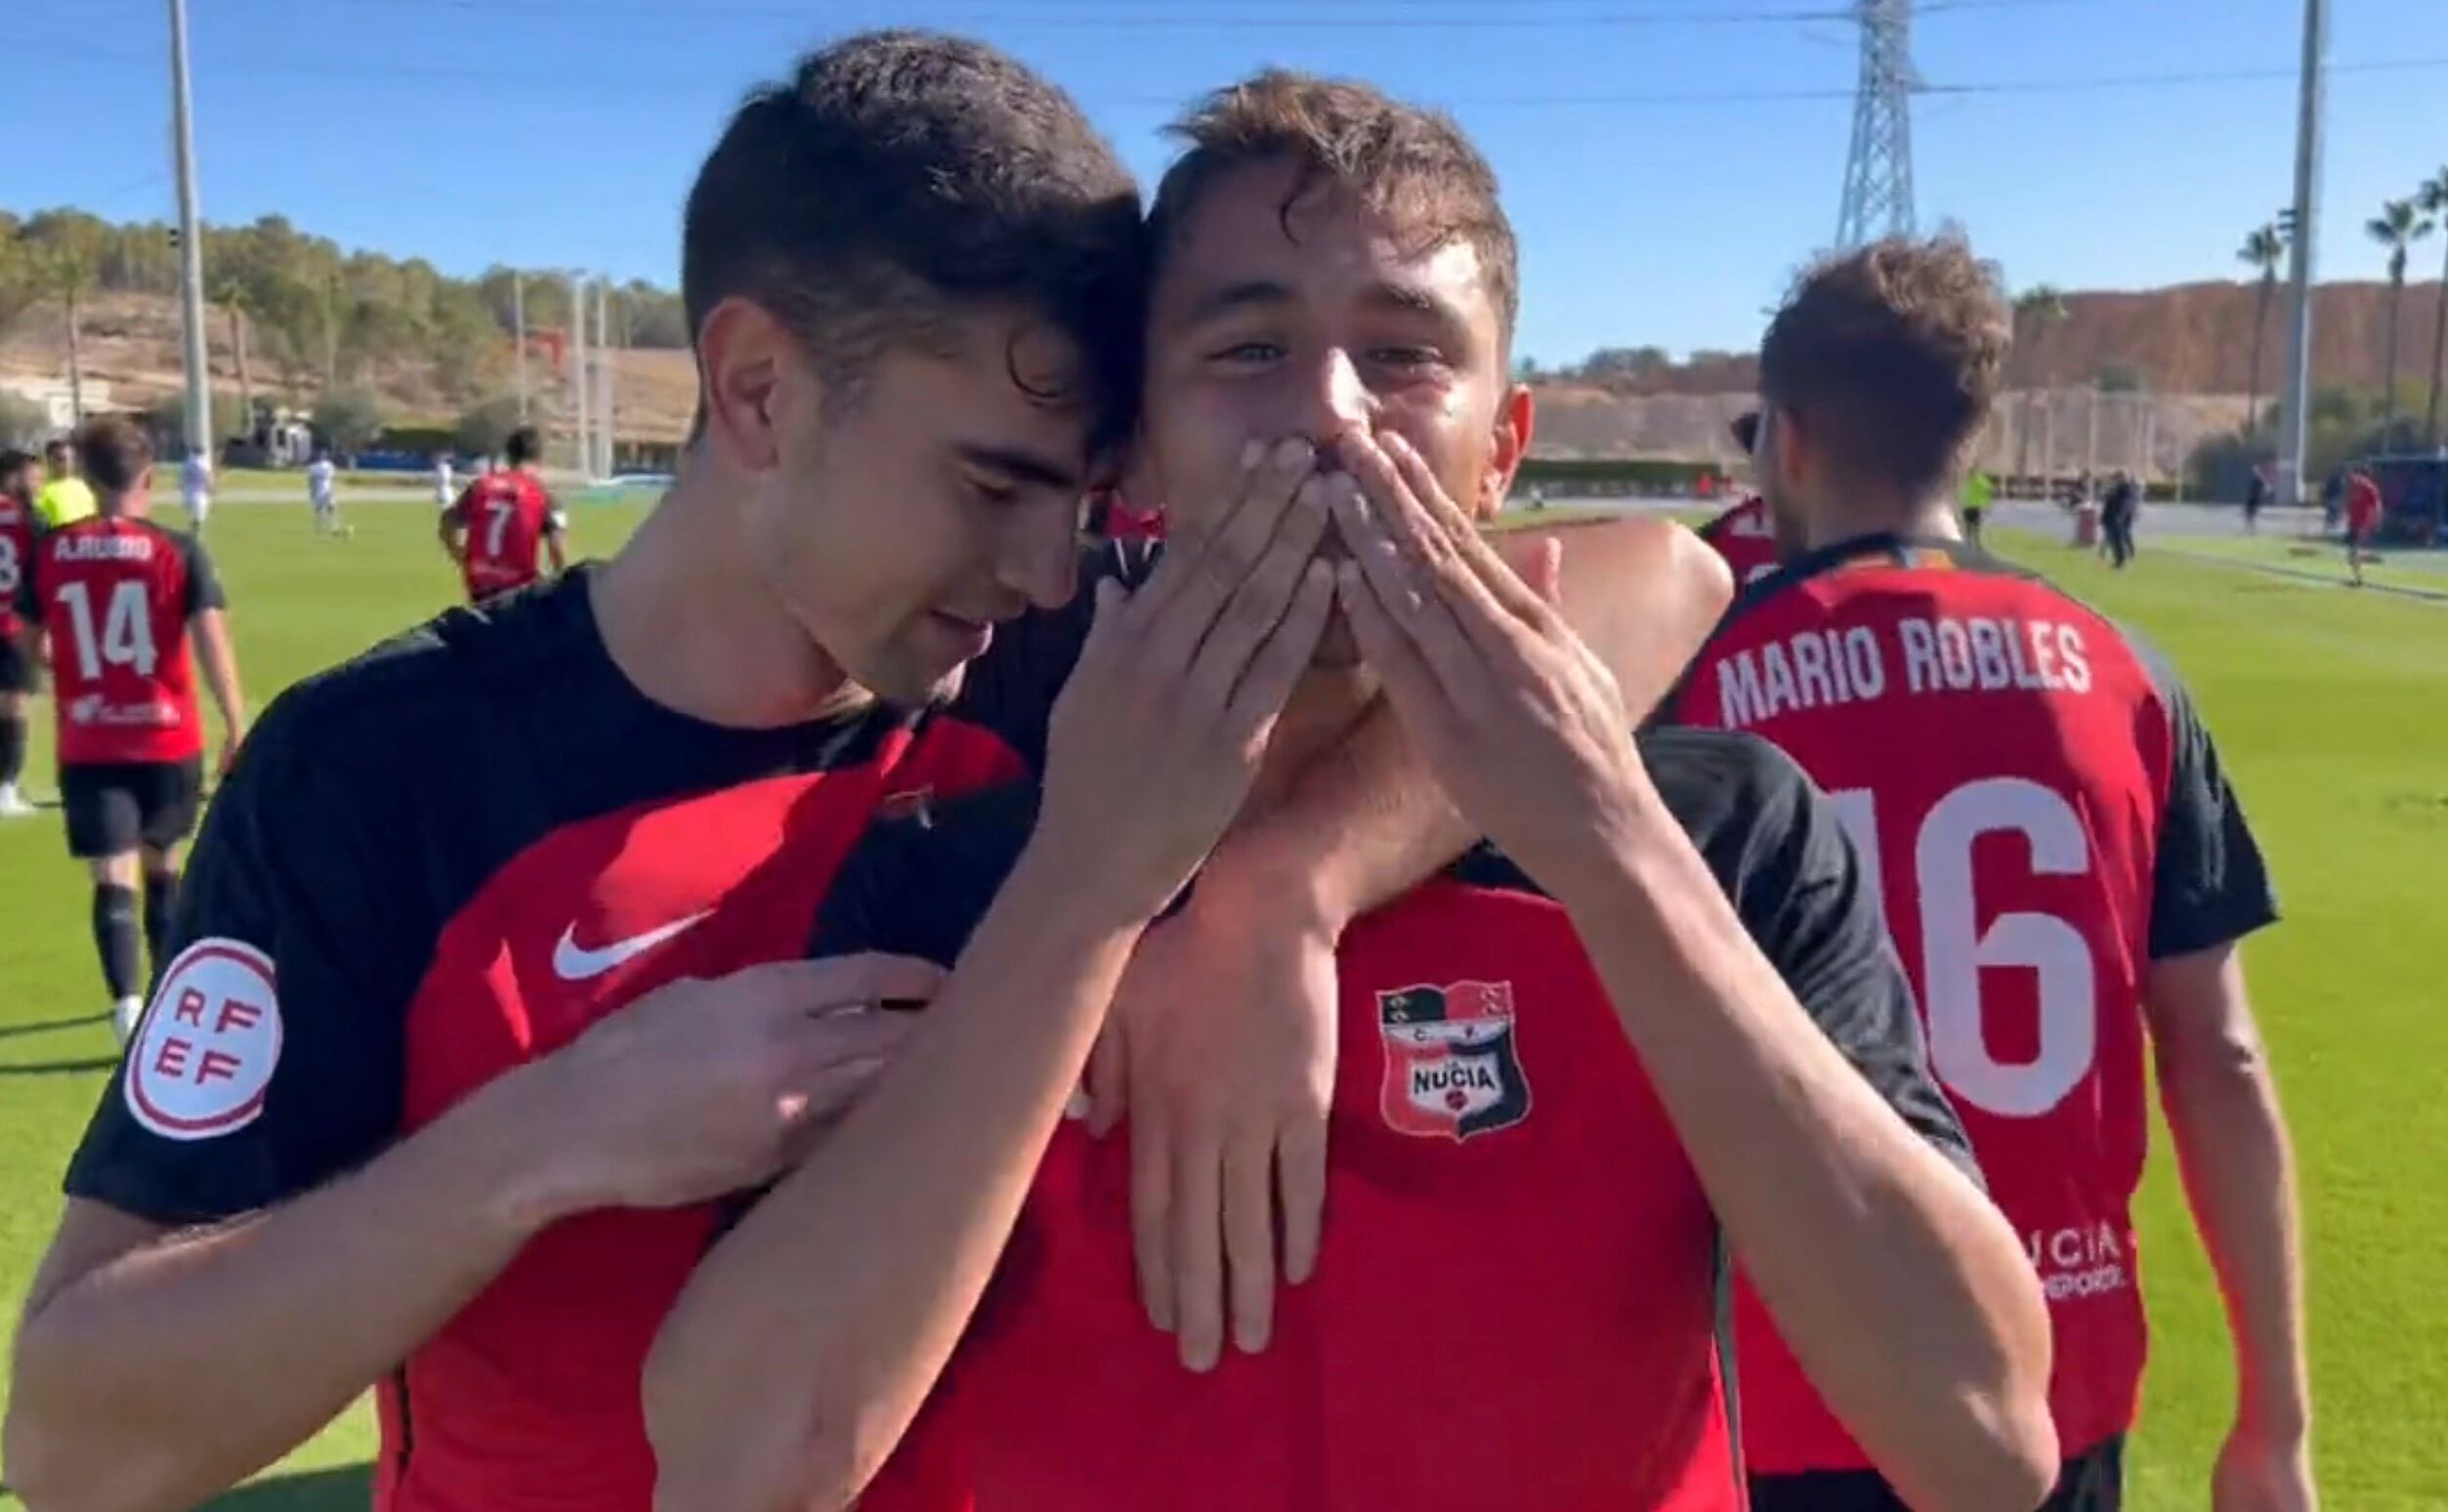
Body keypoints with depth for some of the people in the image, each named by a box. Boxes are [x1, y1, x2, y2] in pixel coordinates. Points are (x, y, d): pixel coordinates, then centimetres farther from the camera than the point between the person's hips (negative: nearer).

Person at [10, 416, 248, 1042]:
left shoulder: (49, 552, 0)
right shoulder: (179, 551, -7)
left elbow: (27, 644, 13)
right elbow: (212, 642, -13)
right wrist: (236, 726, -10)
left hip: (87, 744, 0)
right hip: (168, 738, 0)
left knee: (113, 876, -1)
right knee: (162, 864, 19)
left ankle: (129, 1005, -15)